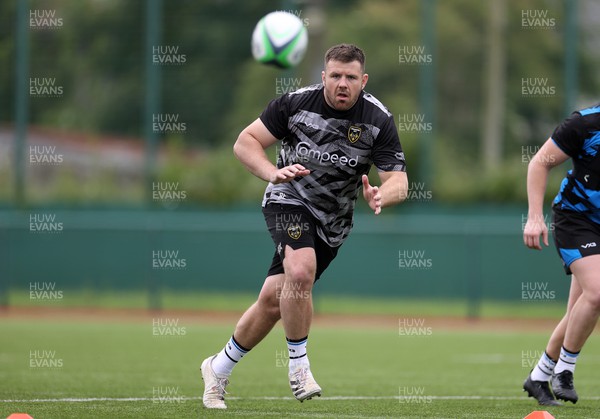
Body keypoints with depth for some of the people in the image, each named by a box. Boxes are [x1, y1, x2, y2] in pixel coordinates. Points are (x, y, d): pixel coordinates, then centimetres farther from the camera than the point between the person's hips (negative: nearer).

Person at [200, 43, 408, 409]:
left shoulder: (379, 120, -14)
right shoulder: (296, 102, -16)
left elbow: (398, 181, -17)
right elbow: (245, 141, -9)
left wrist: (381, 196, -41)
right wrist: (273, 173, -27)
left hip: (333, 221, 2)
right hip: (289, 200, -2)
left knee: (273, 300, 3)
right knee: (300, 270, -32)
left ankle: (220, 369, 25)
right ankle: (298, 365, -14)